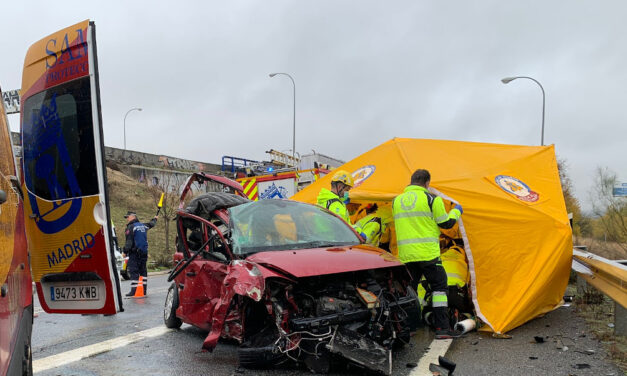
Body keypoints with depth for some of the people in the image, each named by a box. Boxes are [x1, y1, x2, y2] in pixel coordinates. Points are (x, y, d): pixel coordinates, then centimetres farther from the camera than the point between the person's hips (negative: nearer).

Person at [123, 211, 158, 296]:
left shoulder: (131, 227, -9)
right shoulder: (143, 225, 13)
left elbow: (129, 241, -15)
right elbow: (151, 224, 34)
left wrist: (125, 251, -11)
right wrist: (155, 219, 55)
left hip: (134, 252, -7)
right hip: (144, 252, 7)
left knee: (133, 271, -8)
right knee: (143, 270, 12)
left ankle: (134, 290, -13)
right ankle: (144, 290, 14)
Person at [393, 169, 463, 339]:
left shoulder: (397, 201, 10)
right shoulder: (431, 199, -5)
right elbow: (446, 223, 1)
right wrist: (456, 212, 21)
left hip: (405, 255, 5)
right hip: (427, 254, -4)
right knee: (439, 286, 6)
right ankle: (442, 328, 3)